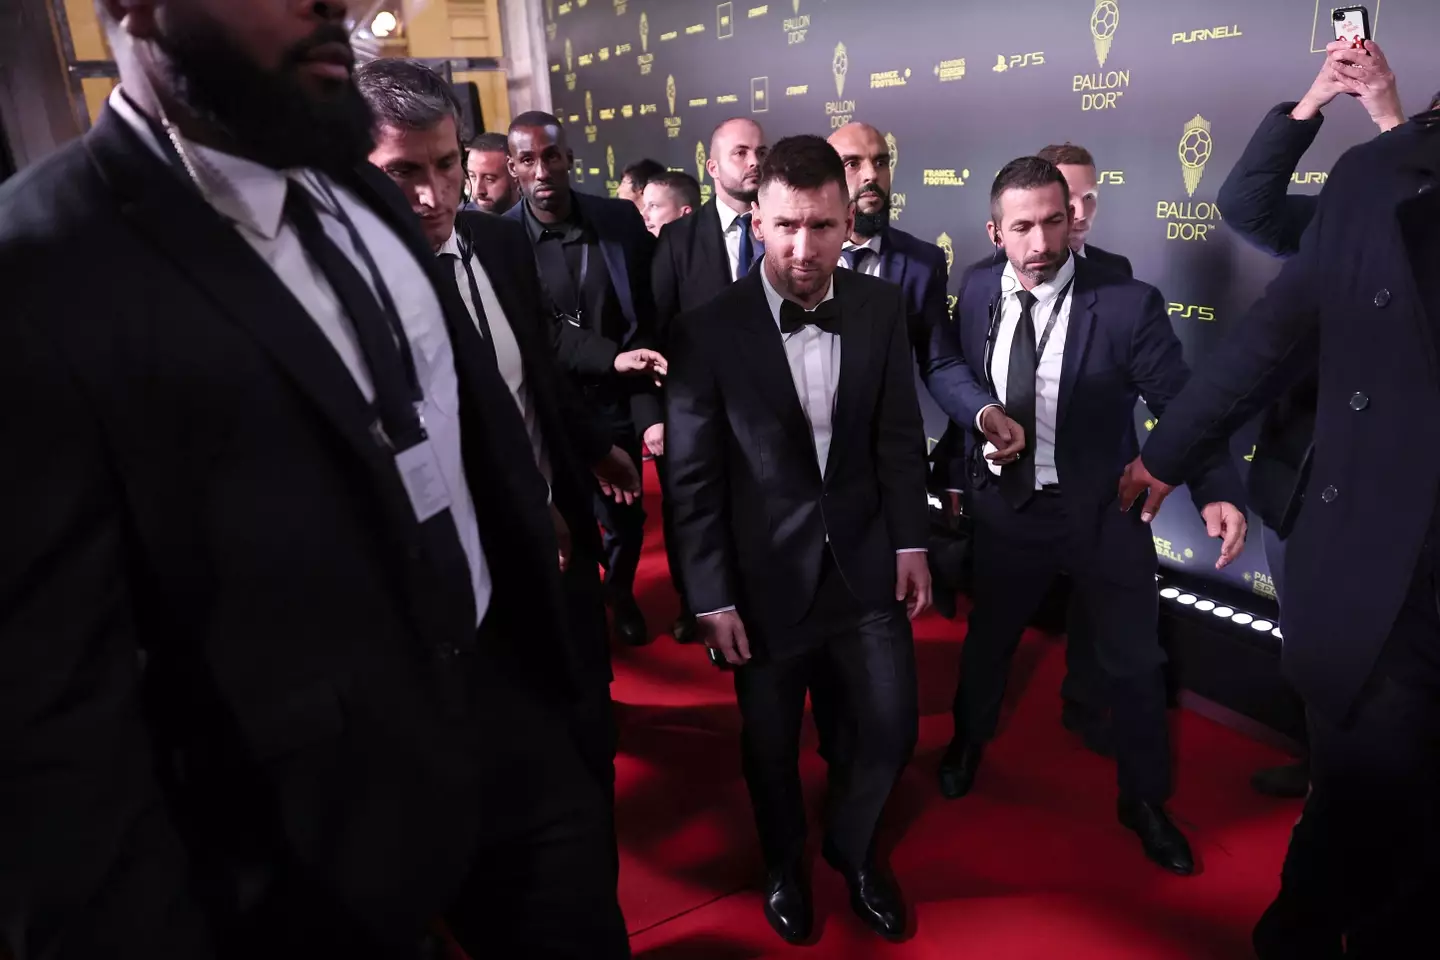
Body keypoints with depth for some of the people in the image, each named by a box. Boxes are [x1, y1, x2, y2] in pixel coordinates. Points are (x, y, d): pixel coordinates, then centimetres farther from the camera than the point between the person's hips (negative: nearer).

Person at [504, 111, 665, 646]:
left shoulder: (621, 220, -4)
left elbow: (647, 319, -4)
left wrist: (648, 408, -13)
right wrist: (612, 358, -26)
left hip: (614, 404, 2)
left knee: (625, 519, 16)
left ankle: (621, 594, 47)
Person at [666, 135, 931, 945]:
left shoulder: (882, 309, -3)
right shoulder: (708, 331, -14)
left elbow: (900, 437, 5)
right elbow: (694, 478, -9)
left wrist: (911, 544, 3)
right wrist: (713, 597, -8)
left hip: (865, 562, 3)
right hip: (767, 575, -2)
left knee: (893, 730, 11)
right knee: (772, 744, 15)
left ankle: (853, 844, 43)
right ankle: (785, 862, 46)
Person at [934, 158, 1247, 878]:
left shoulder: (1128, 303, -17)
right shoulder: (977, 295, -6)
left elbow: (1180, 403, -14)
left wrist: (1217, 492, -26)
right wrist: (985, 413, -6)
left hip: (1102, 513, -2)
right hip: (1005, 506, 3)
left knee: (1134, 662, 12)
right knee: (988, 638, 22)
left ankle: (1144, 800, 37)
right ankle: (969, 741, 53)